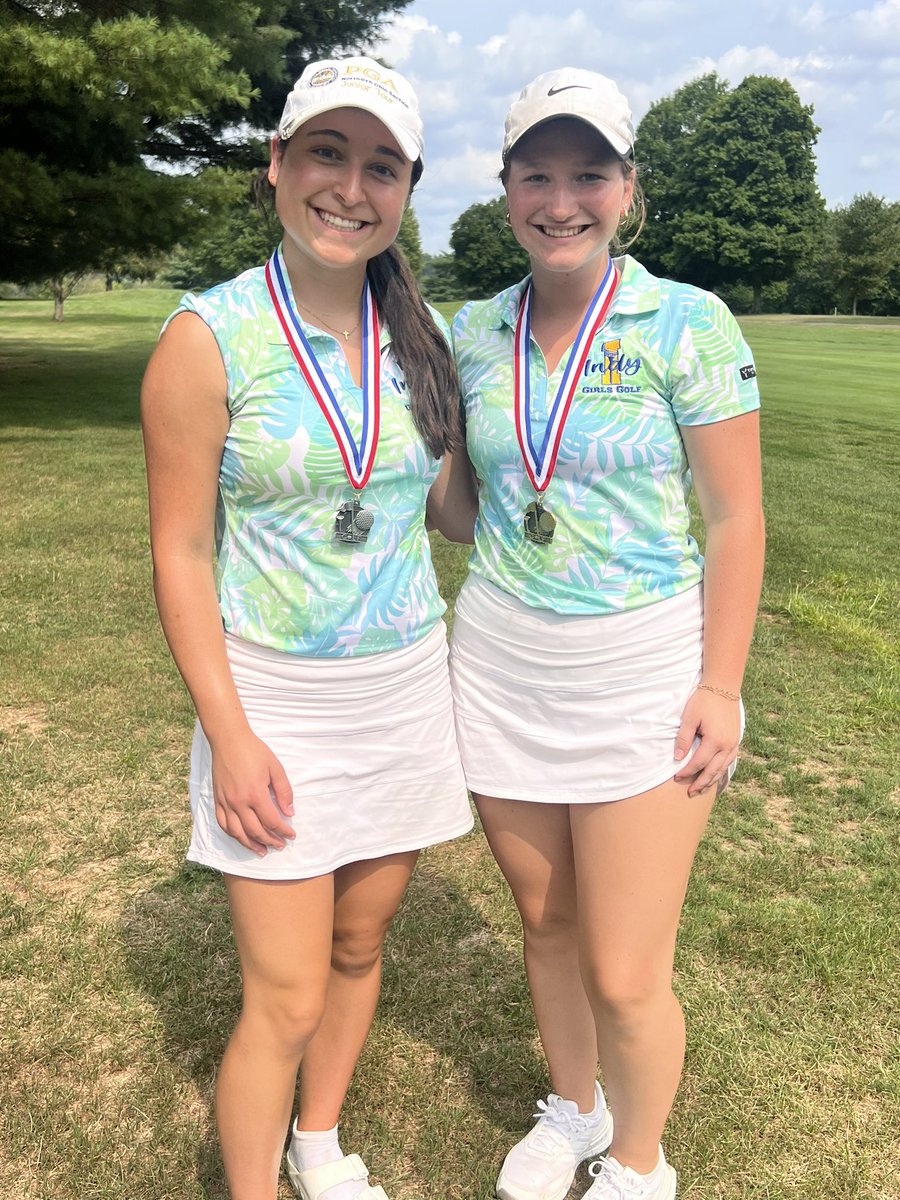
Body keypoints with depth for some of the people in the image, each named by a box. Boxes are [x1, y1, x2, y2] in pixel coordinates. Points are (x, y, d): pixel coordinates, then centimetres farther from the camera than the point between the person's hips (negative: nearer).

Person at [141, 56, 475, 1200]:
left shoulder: (418, 335, 3)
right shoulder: (208, 339, -11)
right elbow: (181, 557, -10)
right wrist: (229, 737, -13)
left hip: (405, 688, 5)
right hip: (277, 700, -4)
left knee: (360, 944, 19)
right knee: (286, 1000, 1)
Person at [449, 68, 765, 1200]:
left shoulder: (688, 325, -8)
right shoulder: (475, 331, 4)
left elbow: (734, 519, -7)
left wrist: (720, 686, -10)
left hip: (640, 672, -4)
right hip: (500, 664, 4)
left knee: (624, 976, 2)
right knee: (546, 926, 19)